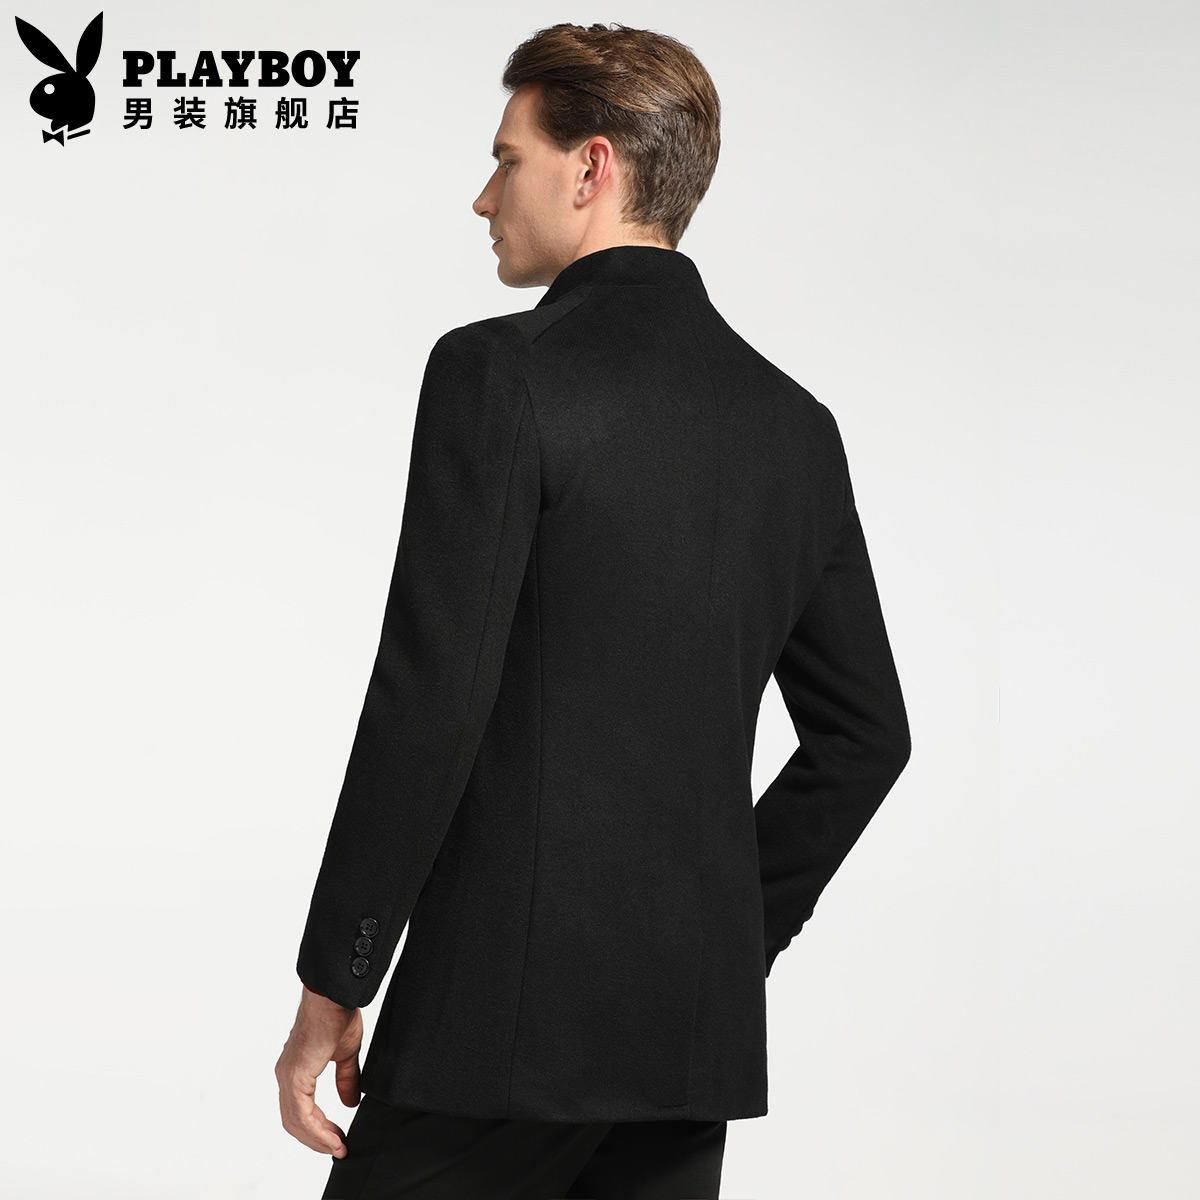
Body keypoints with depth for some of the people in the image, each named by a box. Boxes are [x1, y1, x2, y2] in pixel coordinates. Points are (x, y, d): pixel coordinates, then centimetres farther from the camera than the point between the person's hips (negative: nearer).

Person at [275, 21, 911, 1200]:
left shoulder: (500, 371, -9)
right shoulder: (795, 420, 10)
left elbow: (429, 703, -15)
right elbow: (866, 731, 14)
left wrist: (333, 984, -8)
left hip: (508, 1006, -6)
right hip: (702, 1022, 7)